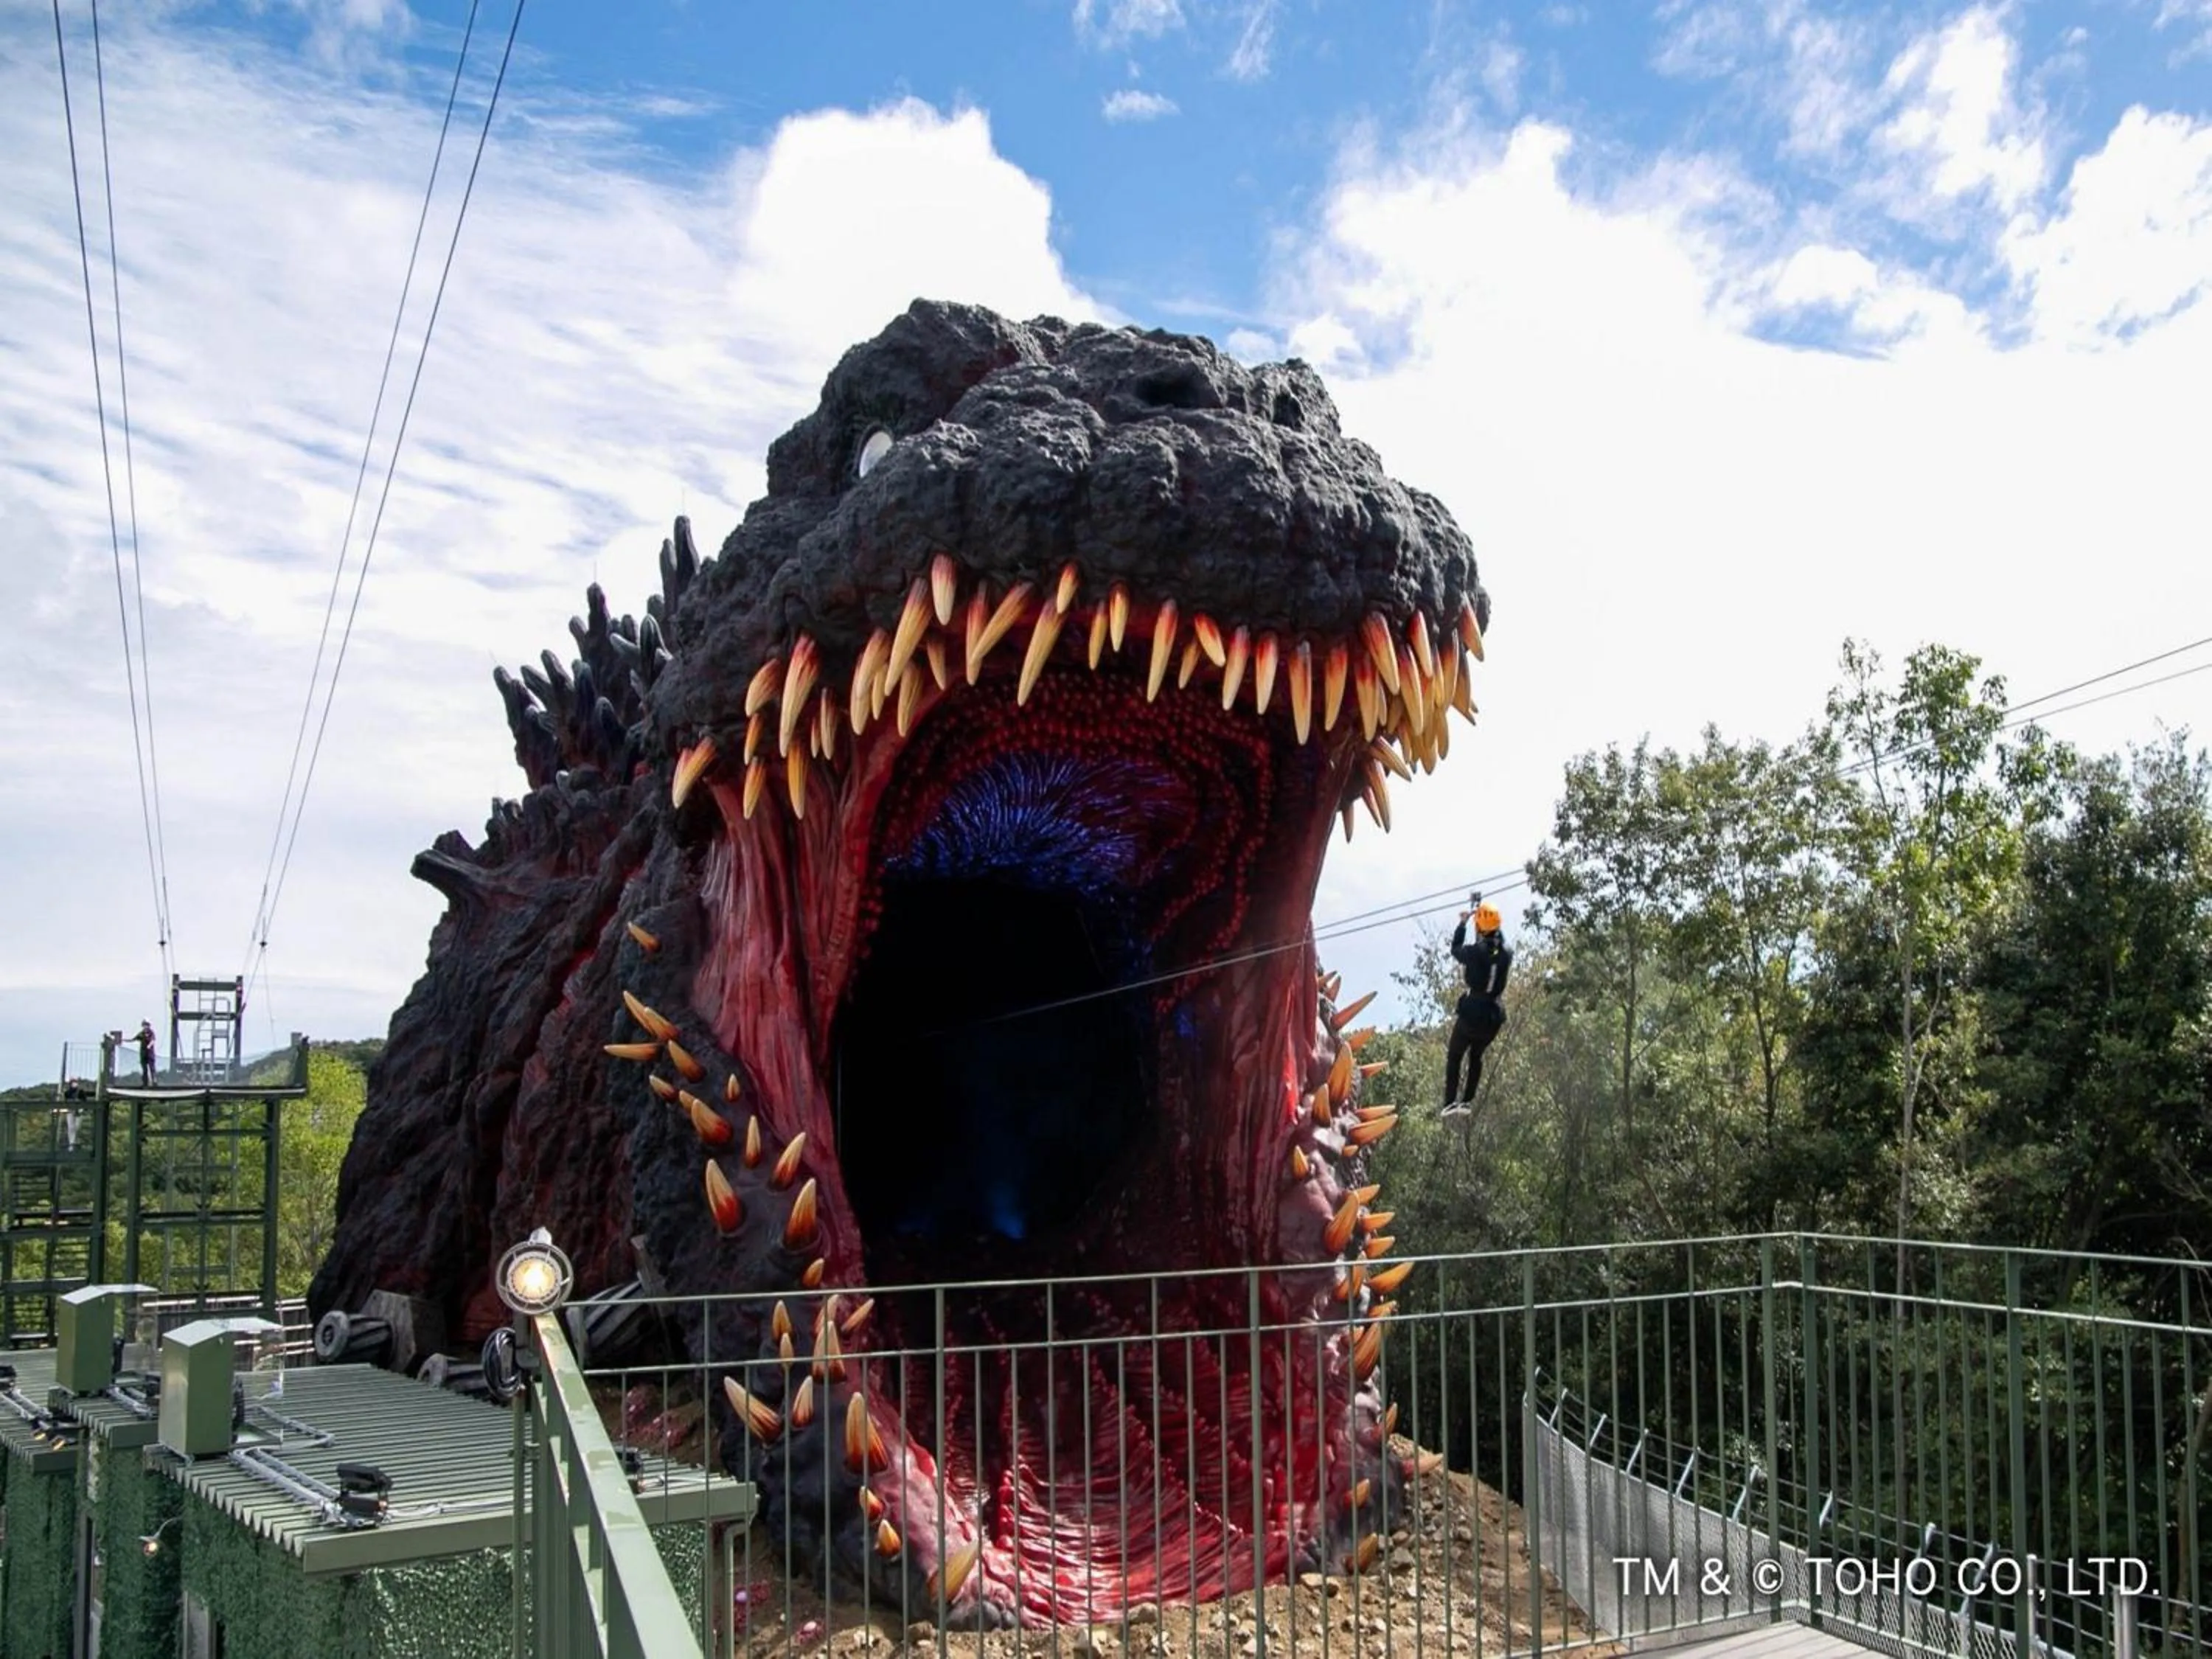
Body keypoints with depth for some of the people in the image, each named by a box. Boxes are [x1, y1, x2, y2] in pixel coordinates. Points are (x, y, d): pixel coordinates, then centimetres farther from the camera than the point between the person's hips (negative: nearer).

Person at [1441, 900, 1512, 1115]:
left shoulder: (1475, 952, -17)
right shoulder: (1507, 952, -5)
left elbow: (1455, 950, 4)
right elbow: (1499, 939, 18)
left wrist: (1463, 923, 15)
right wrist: (1483, 909, 23)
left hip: (1471, 1014, -4)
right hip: (1494, 1017, 4)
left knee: (1454, 1056, 12)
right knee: (1476, 1055, 25)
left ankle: (1450, 1103, 2)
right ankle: (1468, 1101, 23)